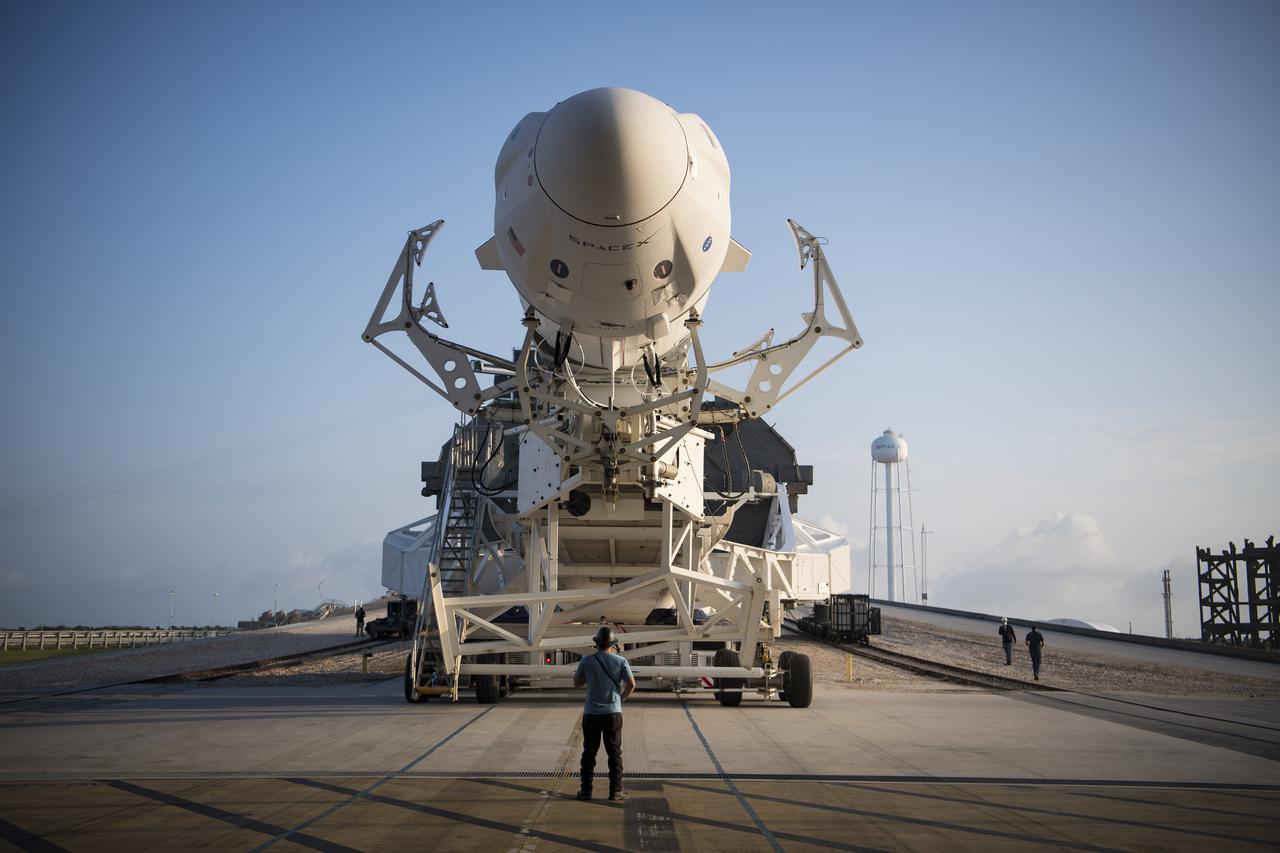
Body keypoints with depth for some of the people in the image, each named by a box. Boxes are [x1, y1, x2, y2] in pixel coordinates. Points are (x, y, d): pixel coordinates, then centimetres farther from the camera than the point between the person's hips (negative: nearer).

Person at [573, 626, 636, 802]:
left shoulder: (587, 661, -4)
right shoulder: (620, 661, -4)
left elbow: (576, 683, 6)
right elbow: (631, 684, -9)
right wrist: (622, 697, 9)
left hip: (591, 714, 0)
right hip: (613, 713, 0)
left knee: (589, 753, 8)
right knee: (614, 753, 5)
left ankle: (586, 790, 10)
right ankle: (615, 791, 3)